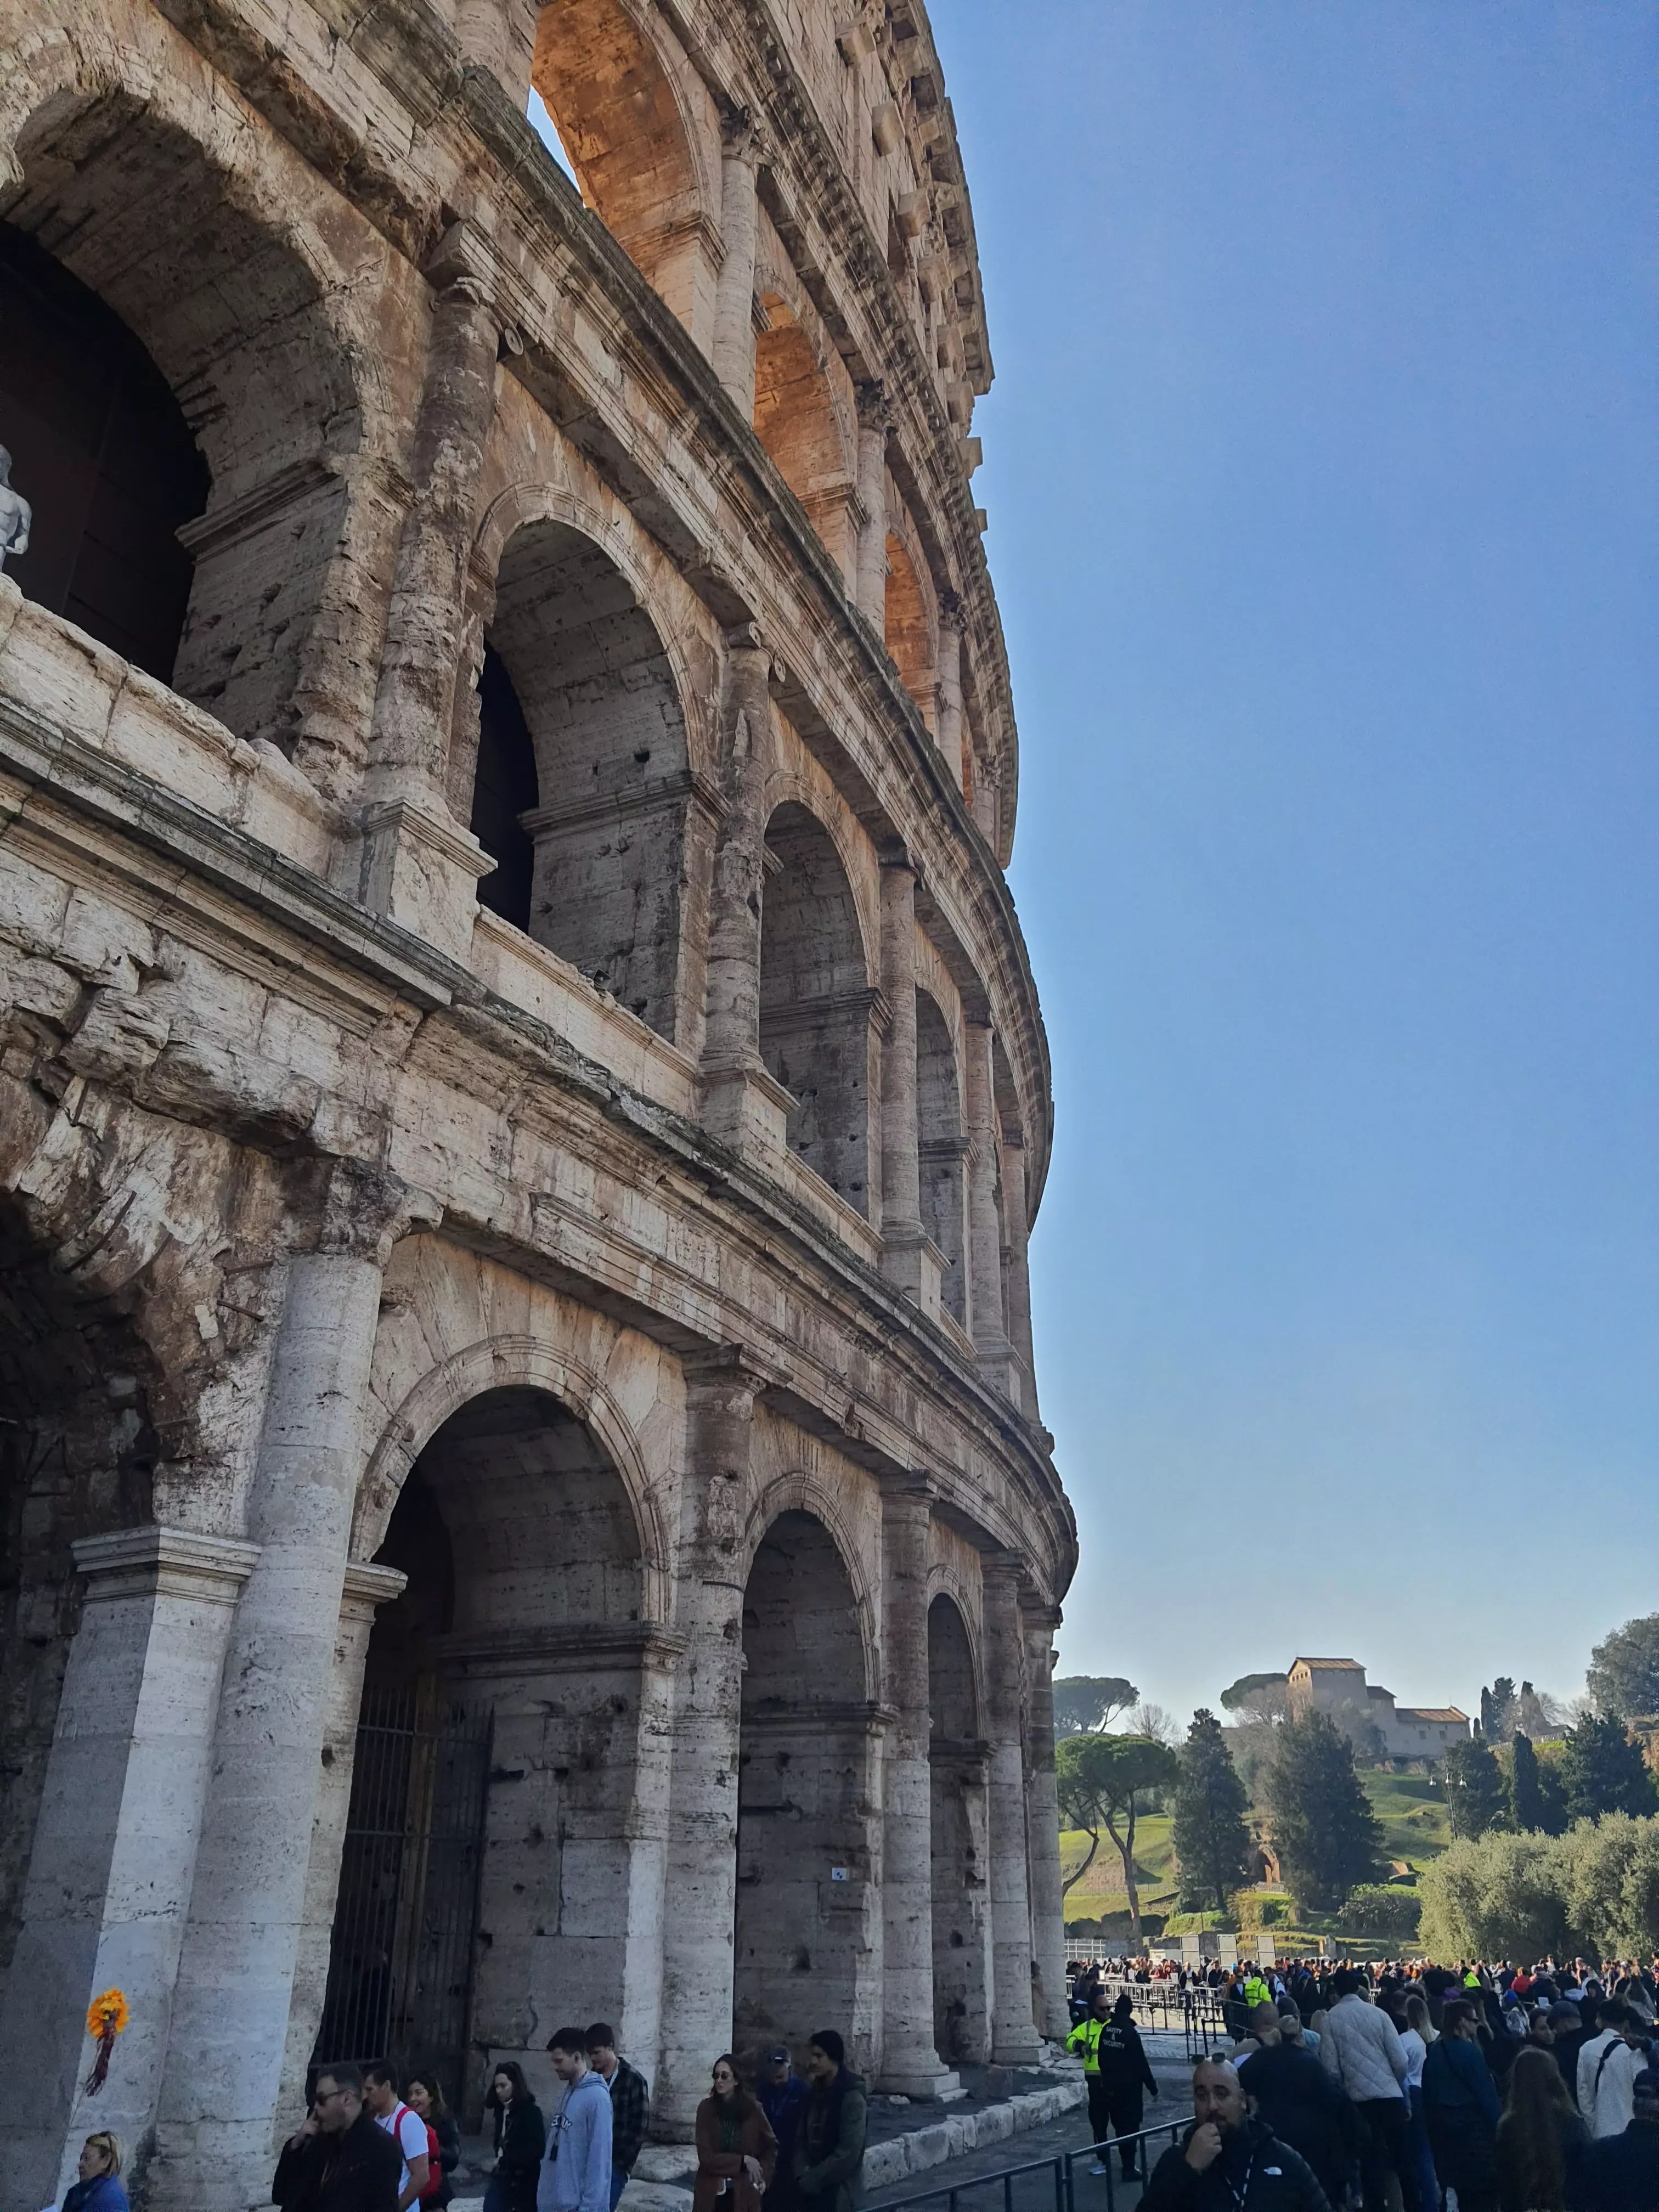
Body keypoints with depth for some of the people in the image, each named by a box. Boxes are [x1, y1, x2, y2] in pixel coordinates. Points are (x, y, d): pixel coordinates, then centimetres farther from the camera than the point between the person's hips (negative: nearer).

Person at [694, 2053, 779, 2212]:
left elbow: (772, 2146, 15)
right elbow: (706, 2157, -11)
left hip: (743, 2193, 0)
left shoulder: (752, 2109, -2)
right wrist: (743, 2161, -13)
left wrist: (763, 2175, 2)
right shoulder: (706, 2108, -5)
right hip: (711, 2193, 0)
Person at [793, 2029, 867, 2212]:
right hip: (811, 2190, 7)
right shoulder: (815, 2095, 9)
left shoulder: (852, 2098, -15)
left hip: (838, 2192, -7)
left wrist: (812, 2179, -14)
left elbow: (848, 2154, -19)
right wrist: (802, 2175, -7)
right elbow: (802, 2140, 10)